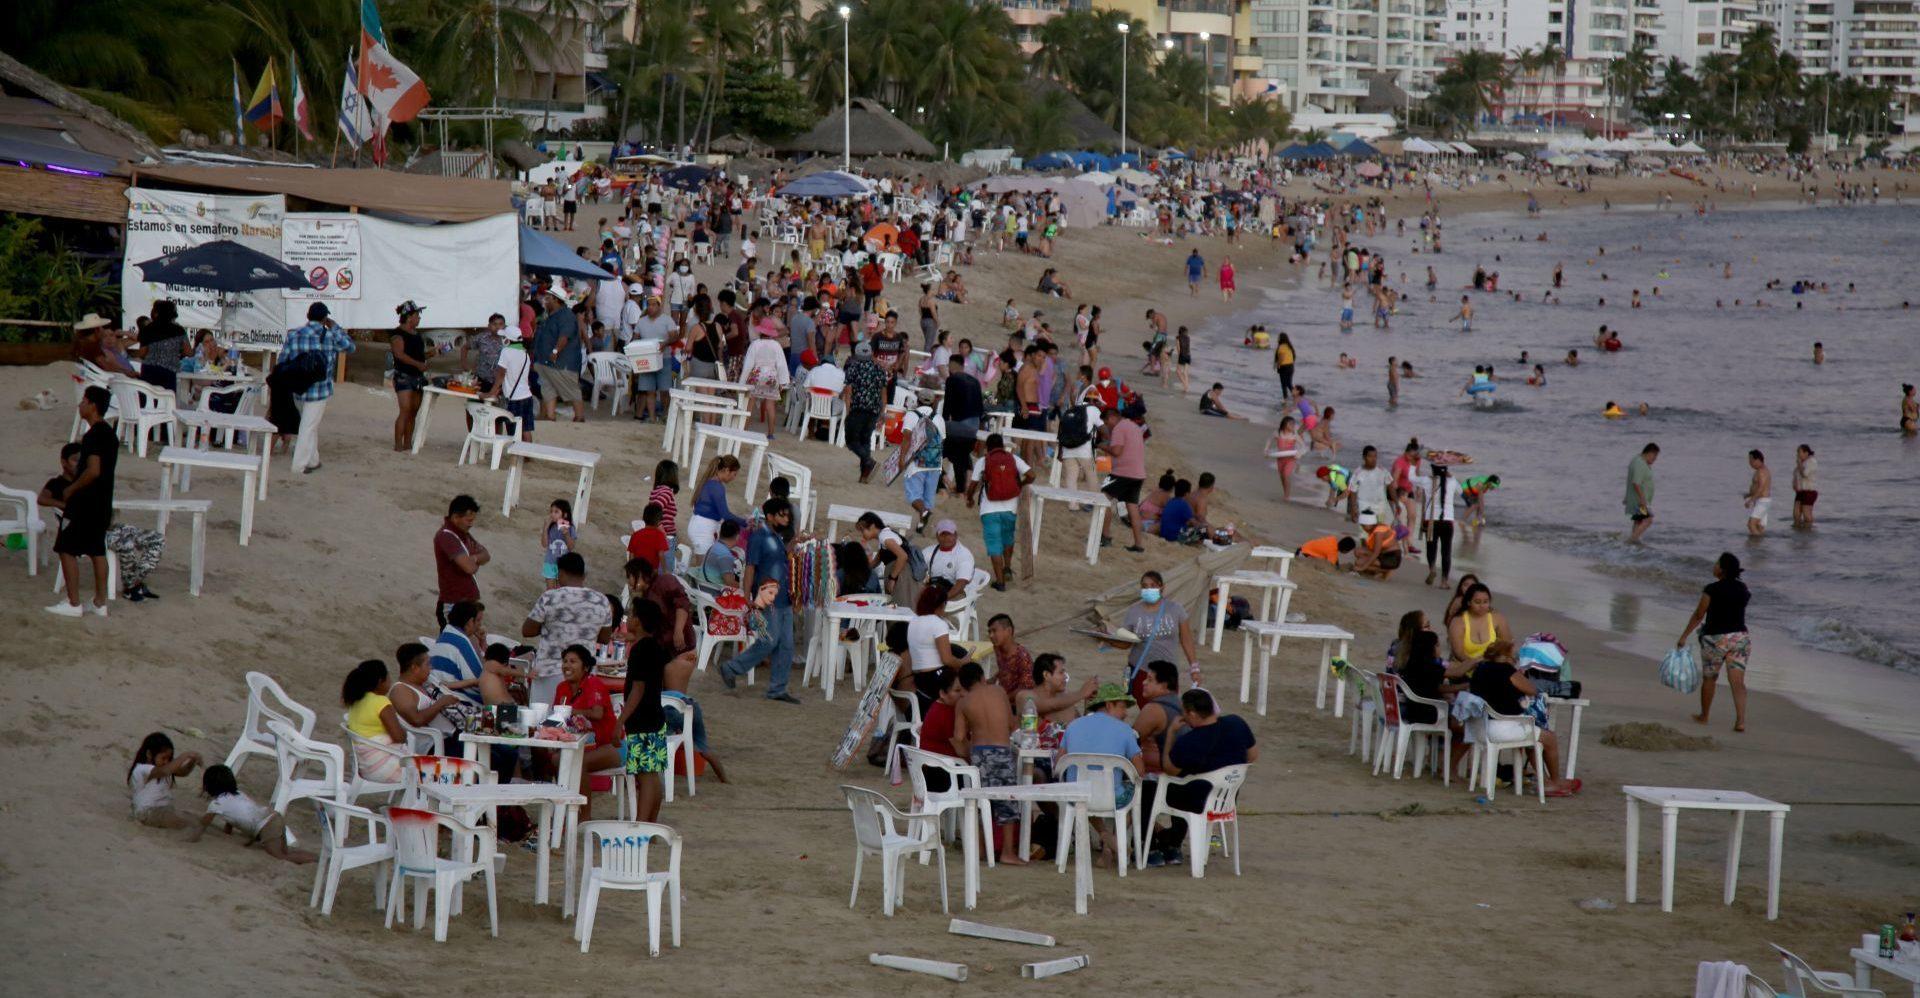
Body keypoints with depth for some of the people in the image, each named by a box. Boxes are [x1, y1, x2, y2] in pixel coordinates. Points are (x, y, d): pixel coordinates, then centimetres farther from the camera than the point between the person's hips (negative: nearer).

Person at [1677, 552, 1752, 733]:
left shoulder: (1712, 589, -14)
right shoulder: (1742, 589, 4)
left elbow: (1698, 615, -9)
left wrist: (1684, 636, 0)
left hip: (1716, 638, -4)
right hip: (1740, 637, 4)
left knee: (1709, 678, 16)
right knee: (1738, 682, -1)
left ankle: (1704, 716, 30)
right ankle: (1741, 720, -11)